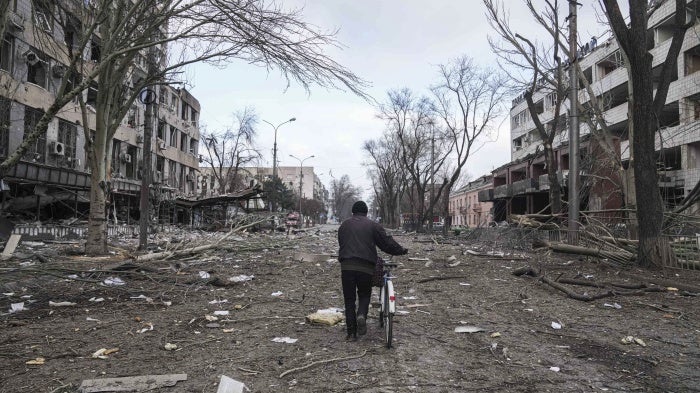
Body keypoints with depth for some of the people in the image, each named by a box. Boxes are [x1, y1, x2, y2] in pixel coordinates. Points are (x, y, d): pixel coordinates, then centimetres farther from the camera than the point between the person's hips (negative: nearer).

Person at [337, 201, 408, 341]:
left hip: (347, 266, 2)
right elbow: (387, 243, 4)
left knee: (349, 299, 8)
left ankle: (351, 333, 6)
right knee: (364, 295, 17)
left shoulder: (344, 225, 16)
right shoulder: (373, 225, 6)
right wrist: (401, 250, 18)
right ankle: (362, 315, -13)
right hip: (366, 267, -1)